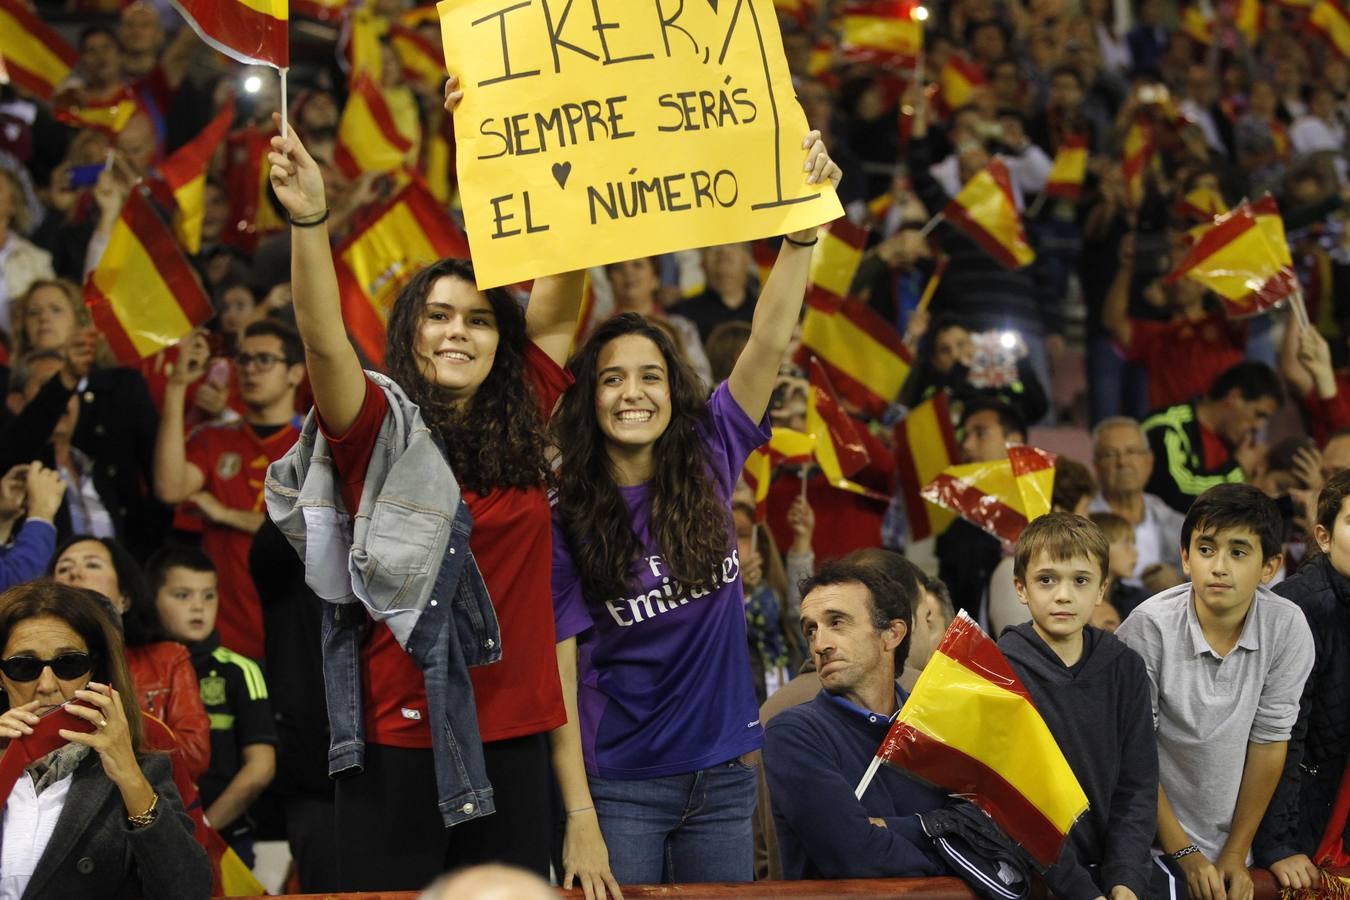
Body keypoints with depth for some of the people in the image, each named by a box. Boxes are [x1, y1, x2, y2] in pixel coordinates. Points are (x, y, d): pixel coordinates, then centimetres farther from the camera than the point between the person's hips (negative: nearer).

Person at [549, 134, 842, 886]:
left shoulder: (708, 461, 1)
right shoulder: (564, 519, -8)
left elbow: (770, 343, -9)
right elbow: (555, 667, -11)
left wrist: (804, 223, -22)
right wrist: (578, 817, -17)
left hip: (724, 777, 3)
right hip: (620, 787, -3)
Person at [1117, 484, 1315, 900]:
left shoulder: (1288, 627, -15)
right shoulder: (1149, 628, -21)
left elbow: (1268, 742, -6)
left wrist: (1235, 855, -4)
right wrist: (1183, 854, -13)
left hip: (1230, 839, 2)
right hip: (1150, 843, -2)